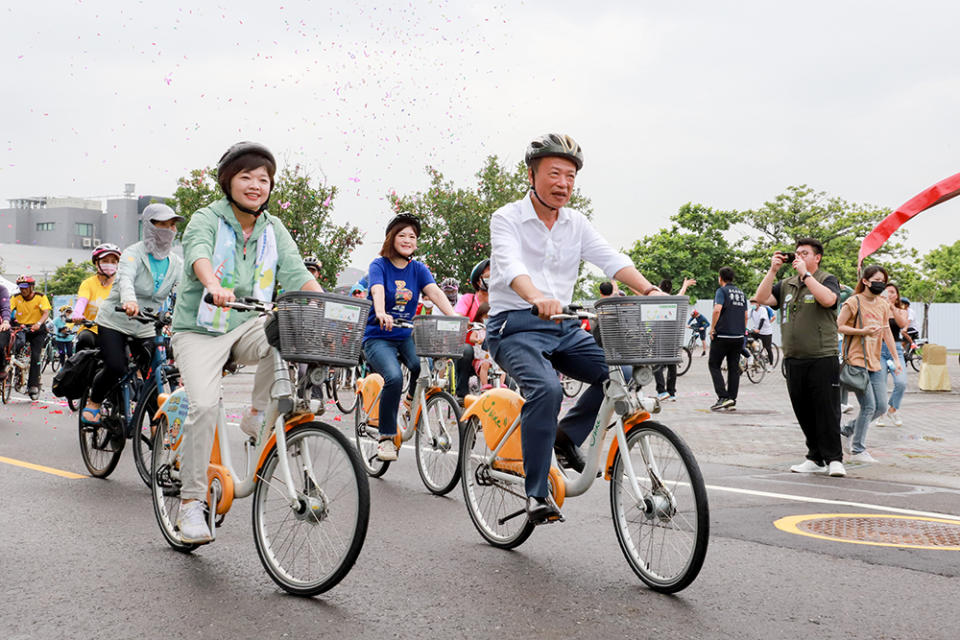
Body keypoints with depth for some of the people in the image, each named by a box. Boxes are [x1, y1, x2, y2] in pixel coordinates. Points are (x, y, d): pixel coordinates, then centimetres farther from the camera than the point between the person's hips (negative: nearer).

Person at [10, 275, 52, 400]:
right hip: (21, 328, 2)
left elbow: (46, 312, -21)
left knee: (35, 356, -12)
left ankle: (33, 385, -9)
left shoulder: (40, 297, -8)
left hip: (37, 330, -2)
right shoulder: (16, 298, -2)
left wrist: (39, 323, -40)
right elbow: (8, 310, -14)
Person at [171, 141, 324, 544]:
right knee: (204, 404, -22)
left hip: (248, 326, 3)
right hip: (200, 330, -3)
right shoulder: (207, 219, -5)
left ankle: (258, 417, -9)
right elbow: (199, 253, -27)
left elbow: (296, 272, -3)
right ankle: (191, 502, -8)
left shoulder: (274, 230, 8)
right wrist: (216, 286, -49)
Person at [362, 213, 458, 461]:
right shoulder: (379, 265, -4)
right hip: (378, 337, -4)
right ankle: (386, 438, -15)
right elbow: (377, 291, -23)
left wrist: (454, 317, -28)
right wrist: (381, 314, -46)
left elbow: (435, 293, -9)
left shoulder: (418, 269, 7)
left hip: (406, 336, 4)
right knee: (394, 377, -30)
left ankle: (411, 401, 7)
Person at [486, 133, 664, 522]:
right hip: (515, 327, -6)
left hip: (563, 329, 6)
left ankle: (567, 436, 7)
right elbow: (511, 266, -23)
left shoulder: (576, 223, 12)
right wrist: (537, 298, -44)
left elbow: (610, 259, -2)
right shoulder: (507, 218, -5)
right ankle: (536, 494, -21)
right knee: (546, 388, -32)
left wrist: (649, 290, -20)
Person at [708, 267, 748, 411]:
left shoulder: (722, 291, -7)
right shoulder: (741, 293, 14)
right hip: (738, 337, 6)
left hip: (722, 336, -6)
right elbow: (746, 315, 16)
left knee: (714, 365, 2)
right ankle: (732, 400, 9)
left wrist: (713, 328, -12)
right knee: (734, 368, 9)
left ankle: (723, 397, -11)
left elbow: (717, 309, -22)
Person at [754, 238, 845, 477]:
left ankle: (834, 459, 0)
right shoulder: (786, 285, 16)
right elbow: (762, 298, 5)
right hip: (794, 359, 6)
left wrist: (805, 273, -16)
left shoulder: (827, 280, 1)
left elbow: (828, 299, -21)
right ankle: (816, 458, 18)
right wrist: (773, 270, -2)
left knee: (827, 410, -6)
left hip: (822, 359, -6)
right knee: (803, 412, 9)